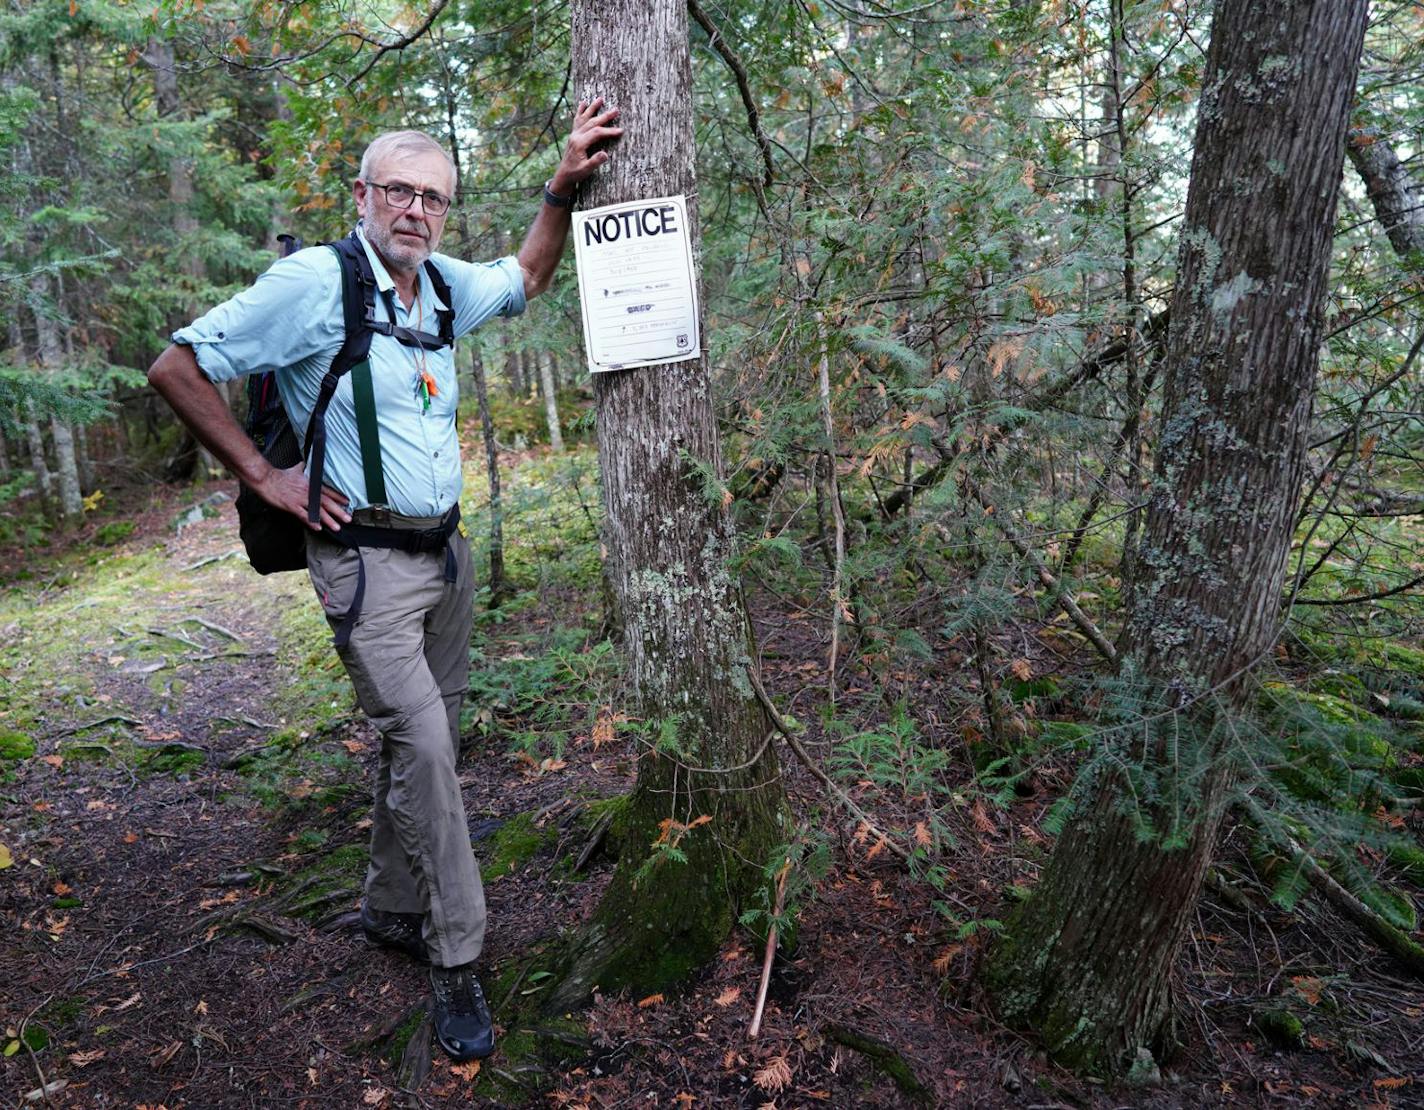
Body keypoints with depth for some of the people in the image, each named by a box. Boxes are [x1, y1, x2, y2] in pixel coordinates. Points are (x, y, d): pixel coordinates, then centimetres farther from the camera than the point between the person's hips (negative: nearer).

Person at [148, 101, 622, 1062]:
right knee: (422, 744, -12)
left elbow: (527, 278, 26)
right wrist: (265, 477, -9)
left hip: (445, 552, 7)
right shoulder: (313, 281, -12)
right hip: (366, 560, -7)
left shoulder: (443, 286, 7)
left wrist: (565, 184, 14)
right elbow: (177, 369, -8)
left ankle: (392, 912, 32)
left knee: (425, 740, 13)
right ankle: (458, 962, 2)